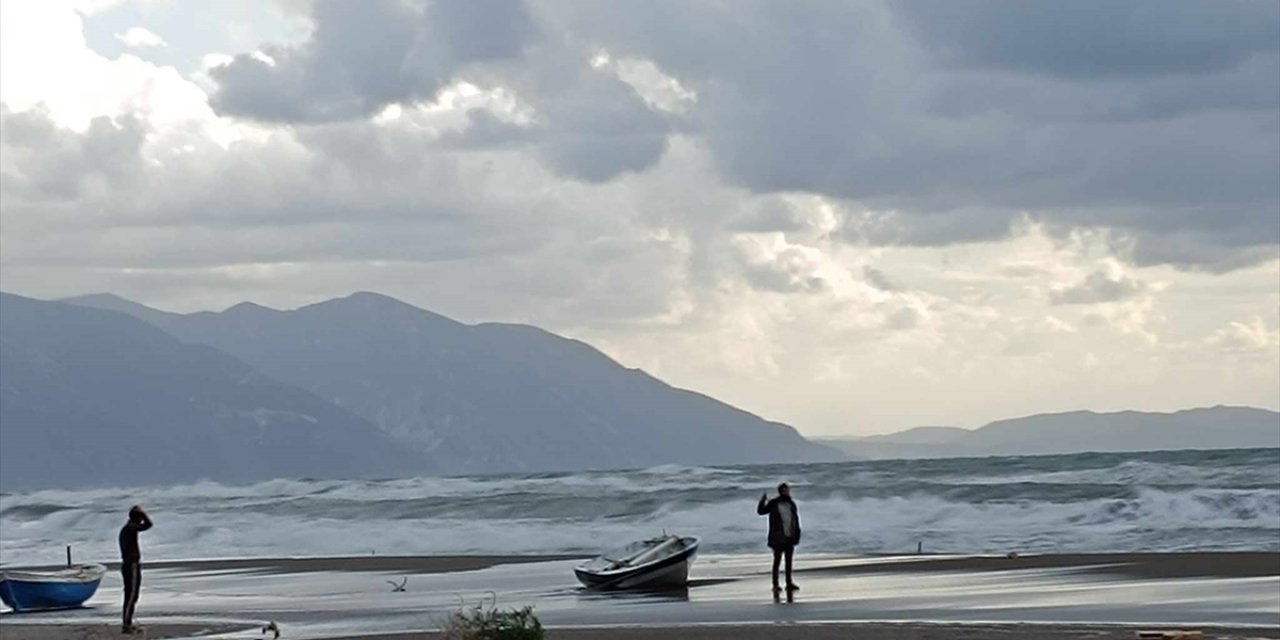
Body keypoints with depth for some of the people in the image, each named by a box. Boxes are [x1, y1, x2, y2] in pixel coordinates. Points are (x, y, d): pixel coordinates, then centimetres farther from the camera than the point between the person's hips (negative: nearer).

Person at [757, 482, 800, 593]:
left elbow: (796, 520, 12)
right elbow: (761, 511, -8)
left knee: (789, 560, 10)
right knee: (777, 560, -1)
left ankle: (789, 583, 17)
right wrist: (762, 501, -25)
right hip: (778, 538, -5)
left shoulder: (791, 504, 9)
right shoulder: (773, 504, -4)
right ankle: (775, 585, 3)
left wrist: (797, 534, 8)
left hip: (790, 537, 5)